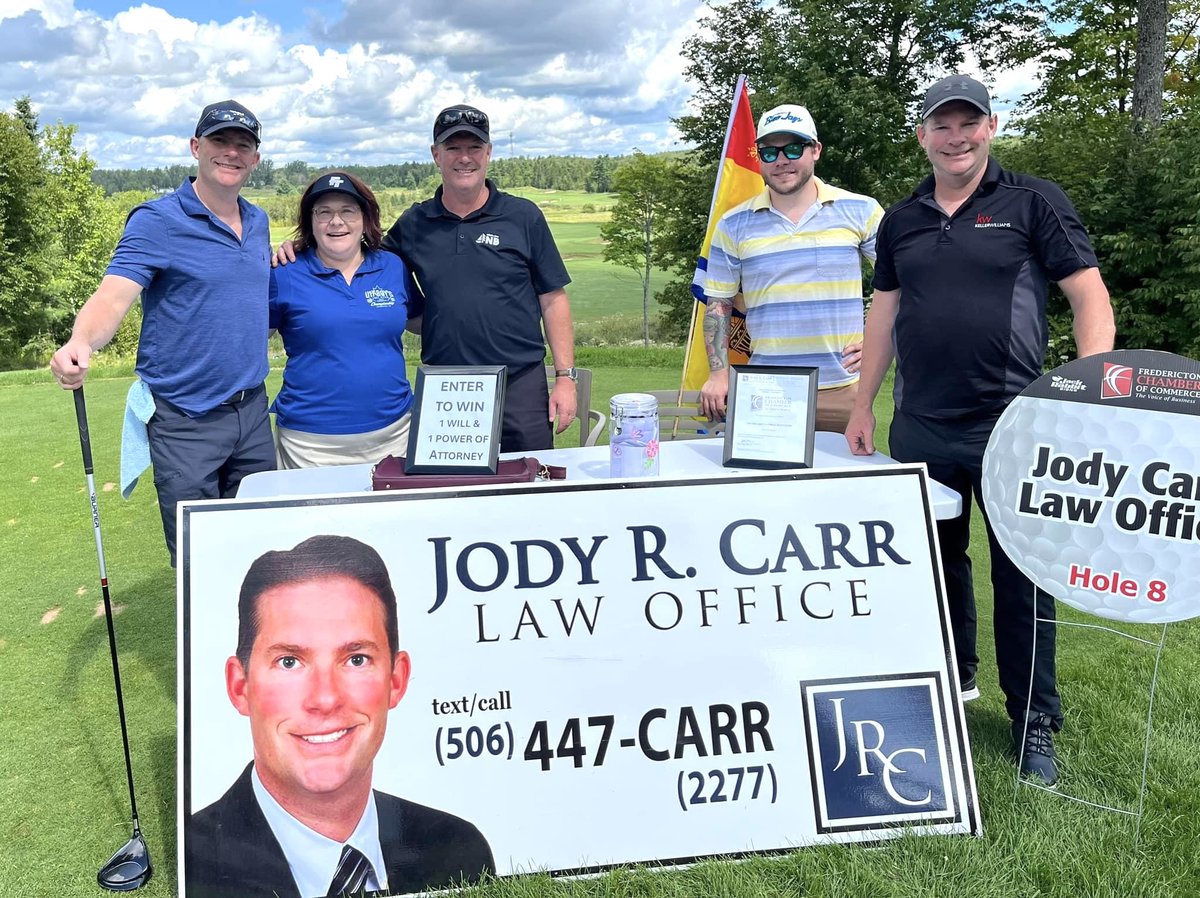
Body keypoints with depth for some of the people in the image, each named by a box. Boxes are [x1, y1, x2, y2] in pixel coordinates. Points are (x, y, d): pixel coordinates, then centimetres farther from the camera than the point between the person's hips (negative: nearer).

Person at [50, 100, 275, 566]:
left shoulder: (259, 222, 10)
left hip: (252, 410, 6)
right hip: (185, 422, -5)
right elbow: (113, 295, -22)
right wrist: (80, 343, -41)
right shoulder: (157, 221, -9)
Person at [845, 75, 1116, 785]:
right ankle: (951, 679, 34)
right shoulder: (901, 221, 12)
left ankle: (1035, 726, 15)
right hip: (920, 428, 4)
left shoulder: (1034, 202, 0)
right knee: (936, 561, 15)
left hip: (1012, 425, -4)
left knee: (1023, 574, 2)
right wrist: (863, 405, 13)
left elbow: (1090, 297, -4)